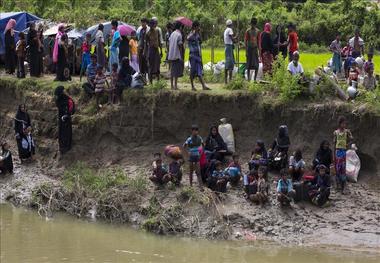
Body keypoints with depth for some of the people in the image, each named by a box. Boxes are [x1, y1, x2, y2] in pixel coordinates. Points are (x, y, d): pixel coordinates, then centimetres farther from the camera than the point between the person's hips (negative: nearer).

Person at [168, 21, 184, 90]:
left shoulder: (172, 34, 12)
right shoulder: (179, 35, -10)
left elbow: (169, 44, 14)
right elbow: (180, 46, -13)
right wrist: (181, 56, -9)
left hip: (171, 55, 7)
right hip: (177, 55, -7)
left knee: (172, 70, 12)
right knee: (177, 70, -4)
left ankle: (172, 85, 14)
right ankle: (175, 85, -7)